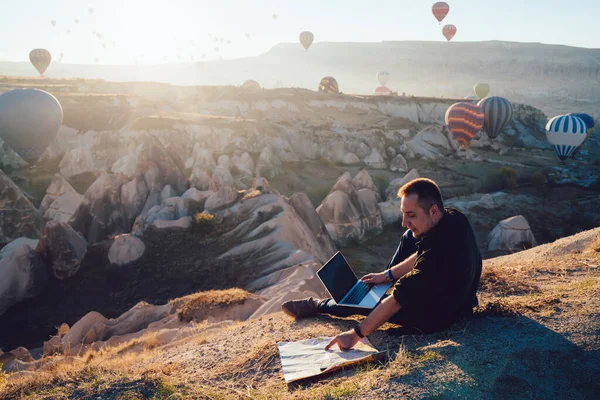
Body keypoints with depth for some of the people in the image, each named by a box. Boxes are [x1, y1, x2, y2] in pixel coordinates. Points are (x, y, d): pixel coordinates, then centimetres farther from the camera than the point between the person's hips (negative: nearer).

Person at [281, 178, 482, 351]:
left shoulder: (436, 256, -40)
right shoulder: (454, 218, -15)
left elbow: (395, 301, -32)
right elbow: (421, 255, 3)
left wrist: (356, 334, -24)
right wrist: (388, 274, 5)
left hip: (436, 317, -8)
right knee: (410, 237, 13)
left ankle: (316, 305, 32)